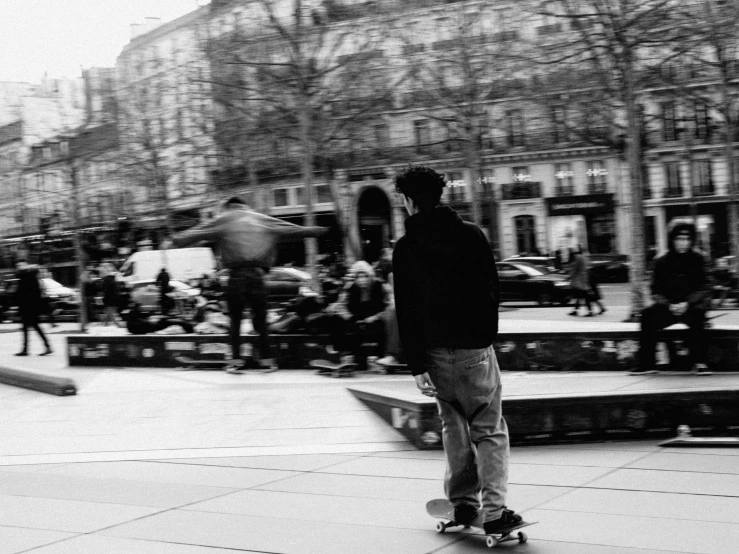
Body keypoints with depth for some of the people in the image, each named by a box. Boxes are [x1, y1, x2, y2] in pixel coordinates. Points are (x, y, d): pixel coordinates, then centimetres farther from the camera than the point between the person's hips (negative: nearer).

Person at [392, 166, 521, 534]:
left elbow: (406, 312, -6)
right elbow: (493, 290, 0)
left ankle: (463, 503, 20)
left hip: (435, 351, 2)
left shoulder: (405, 248, -2)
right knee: (489, 430, 3)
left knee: (454, 425, 18)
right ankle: (494, 511, -6)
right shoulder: (471, 234, -3)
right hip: (475, 347, -1)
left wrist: (417, 366, -5)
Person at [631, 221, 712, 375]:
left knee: (698, 313, -35)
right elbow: (656, 291, 4)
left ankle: (699, 362, -30)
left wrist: (687, 303, -17)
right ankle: (646, 364, -18)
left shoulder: (697, 260, 2)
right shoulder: (662, 262, 5)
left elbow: (703, 289, -1)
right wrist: (669, 305, -15)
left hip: (691, 306, -2)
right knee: (647, 315, -25)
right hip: (668, 306, 2)